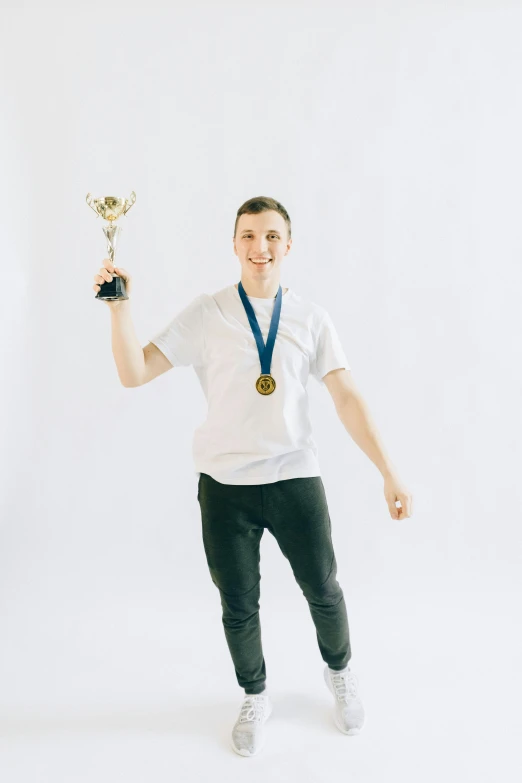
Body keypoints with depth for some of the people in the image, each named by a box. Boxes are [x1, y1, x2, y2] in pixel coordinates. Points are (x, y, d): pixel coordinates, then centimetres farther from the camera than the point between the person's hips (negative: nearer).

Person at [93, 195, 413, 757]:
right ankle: (255, 700, 43)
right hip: (225, 484, 0)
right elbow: (134, 373, -6)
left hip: (295, 478, 1)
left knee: (323, 590, 15)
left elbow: (347, 398, -2)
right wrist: (119, 305, -18)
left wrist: (389, 473, -6)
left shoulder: (311, 318, 0)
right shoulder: (205, 315, -3)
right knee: (238, 606, 15)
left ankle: (339, 674, 48)